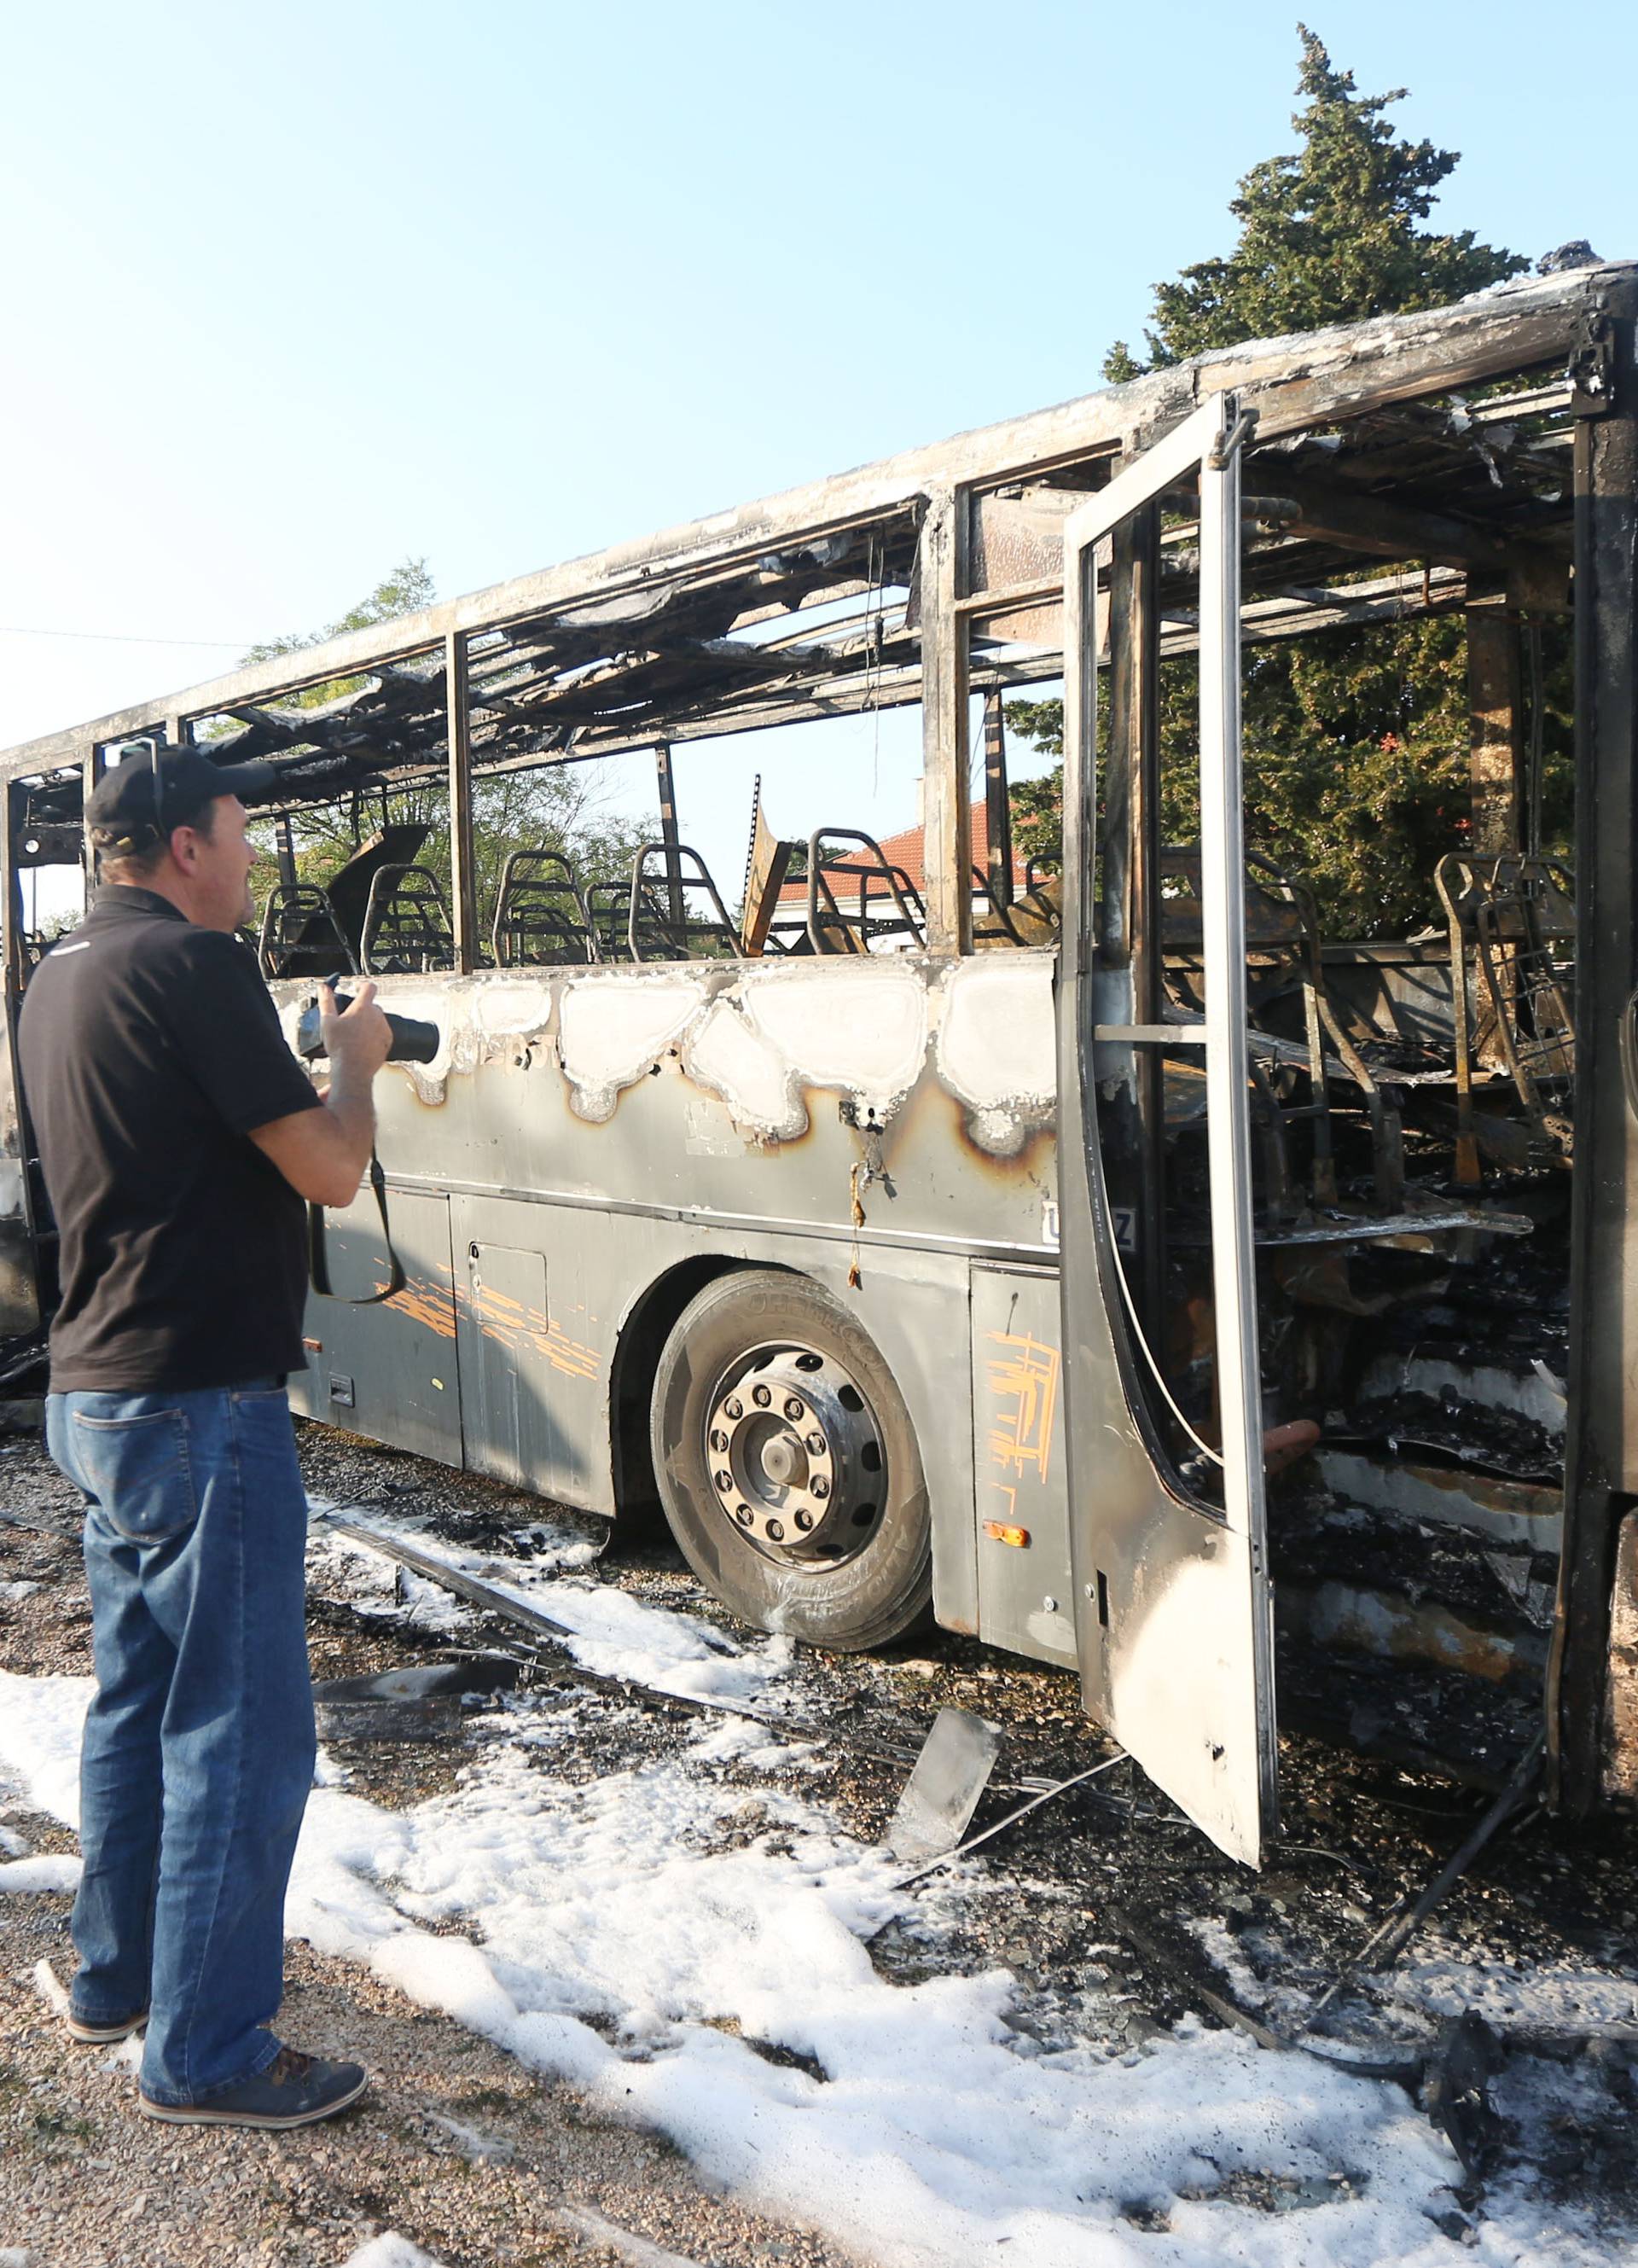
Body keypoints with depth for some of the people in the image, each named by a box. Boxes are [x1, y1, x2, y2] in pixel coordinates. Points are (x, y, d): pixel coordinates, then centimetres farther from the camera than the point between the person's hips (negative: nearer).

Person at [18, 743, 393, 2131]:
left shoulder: (60, 976, 13)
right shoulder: (188, 966, -17)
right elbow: (330, 1171, -17)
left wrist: (311, 1062, 14)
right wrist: (357, 1062, 1)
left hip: (93, 1394, 10)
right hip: (199, 1406, -10)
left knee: (141, 1702, 21)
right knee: (241, 1737, 0)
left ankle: (115, 1978, 36)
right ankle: (204, 2056, 11)